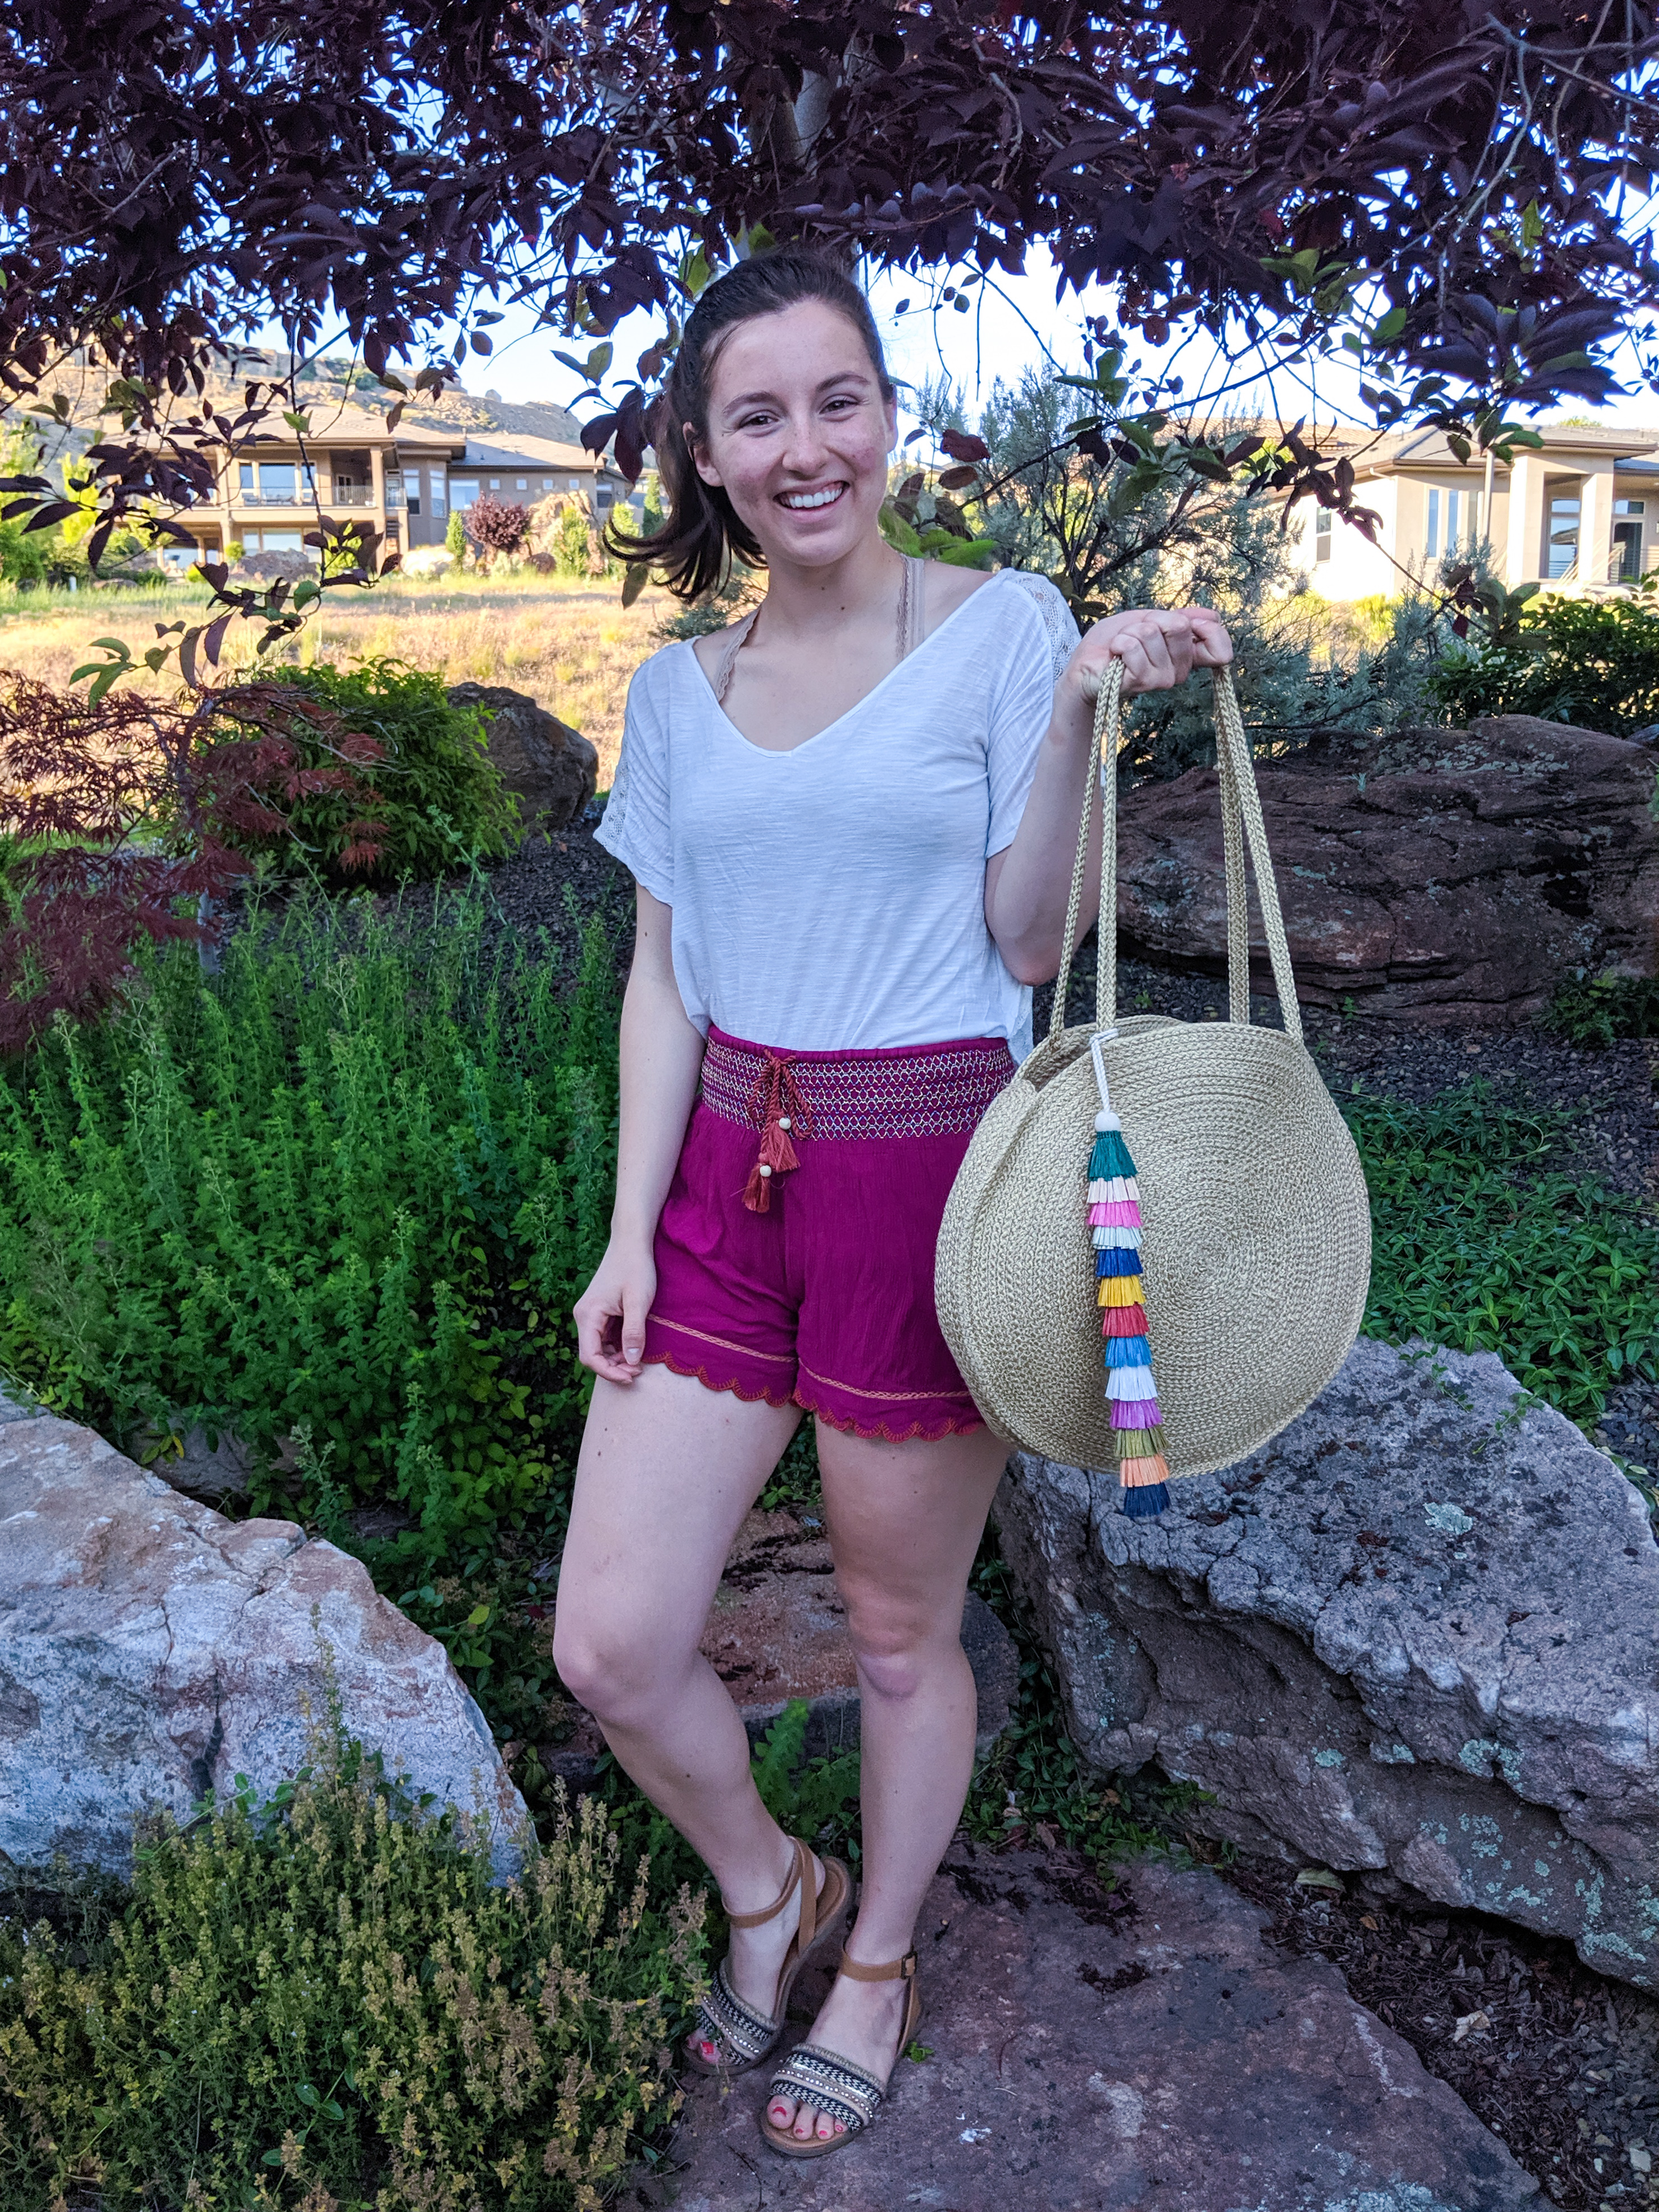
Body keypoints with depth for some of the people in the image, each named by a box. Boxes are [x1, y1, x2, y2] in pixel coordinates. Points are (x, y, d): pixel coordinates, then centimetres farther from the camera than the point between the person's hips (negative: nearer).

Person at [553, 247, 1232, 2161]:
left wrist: (1079, 709, -18)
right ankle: (767, 1891, 33)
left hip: (928, 1176, -4)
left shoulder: (1004, 624, -2)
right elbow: (663, 975, 8)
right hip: (726, 1174, 4)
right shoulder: (679, 688, 9)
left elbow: (1030, 944, -6)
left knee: (899, 1634, 11)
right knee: (609, 1642, 2)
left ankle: (876, 1963, 39)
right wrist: (632, 1226, 2)